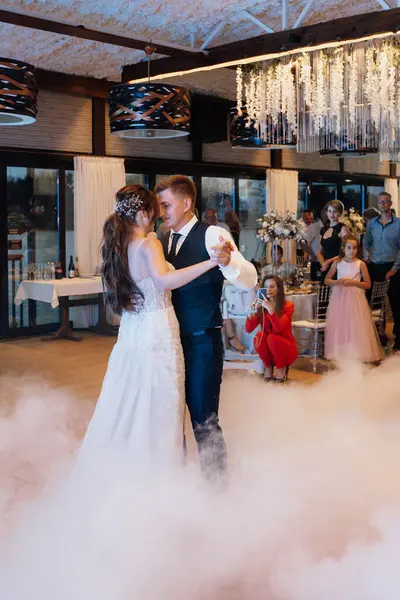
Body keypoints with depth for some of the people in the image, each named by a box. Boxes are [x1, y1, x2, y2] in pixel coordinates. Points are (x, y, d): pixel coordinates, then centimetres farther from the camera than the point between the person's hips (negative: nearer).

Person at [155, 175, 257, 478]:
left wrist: (227, 260, -41)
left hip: (202, 342, -7)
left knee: (204, 420, -1)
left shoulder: (212, 236, -11)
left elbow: (250, 280, -21)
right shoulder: (163, 242, 10)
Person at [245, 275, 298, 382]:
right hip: (269, 350, 2)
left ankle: (282, 367, -5)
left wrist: (270, 309, -38)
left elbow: (278, 328, -27)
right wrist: (253, 311, -27)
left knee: (272, 337, -31)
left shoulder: (288, 306, -12)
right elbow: (248, 329, -12)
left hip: (286, 348, -2)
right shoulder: (261, 306, -3)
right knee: (259, 336, -27)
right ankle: (268, 366, -3)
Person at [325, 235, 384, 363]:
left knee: (356, 326, -3)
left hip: (355, 298, -2)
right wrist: (337, 282, -10)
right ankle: (339, 353, 11)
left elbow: (368, 284, -1)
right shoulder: (337, 263, 2)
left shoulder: (361, 264, -3)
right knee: (338, 326, 2)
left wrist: (353, 282, -15)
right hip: (339, 298, 2)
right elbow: (326, 280, 10)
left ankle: (358, 354, 5)